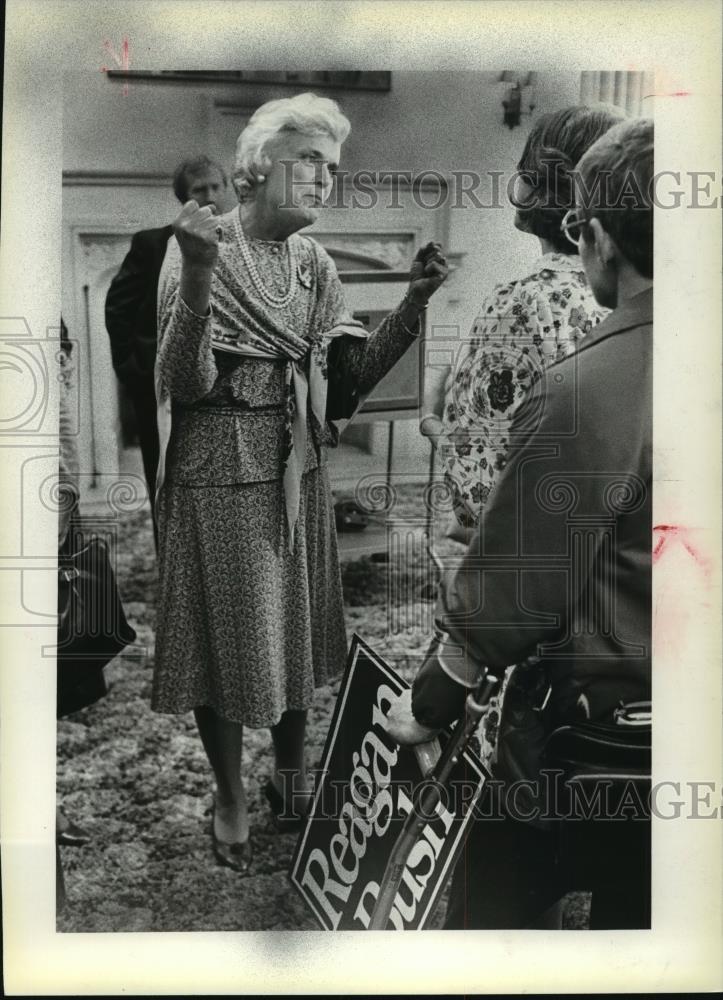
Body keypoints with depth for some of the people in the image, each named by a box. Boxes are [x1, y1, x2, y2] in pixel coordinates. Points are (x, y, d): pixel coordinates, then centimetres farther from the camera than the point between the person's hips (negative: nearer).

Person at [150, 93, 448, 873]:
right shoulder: (199, 252, -11)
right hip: (221, 477, -5)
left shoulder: (316, 266, 5)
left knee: (297, 626, 16)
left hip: (299, 472, 5)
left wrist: (414, 303, -7)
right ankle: (230, 800, 28)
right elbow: (186, 385, -20)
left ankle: (290, 775, 38)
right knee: (227, 635, 7)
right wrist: (199, 277, -33)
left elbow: (348, 379, 1)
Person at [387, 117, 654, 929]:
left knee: (492, 904, 16)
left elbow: (511, 590, -19)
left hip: (595, 738, -6)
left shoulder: (589, 389, -24)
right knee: (632, 912, 24)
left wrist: (428, 707, -5)